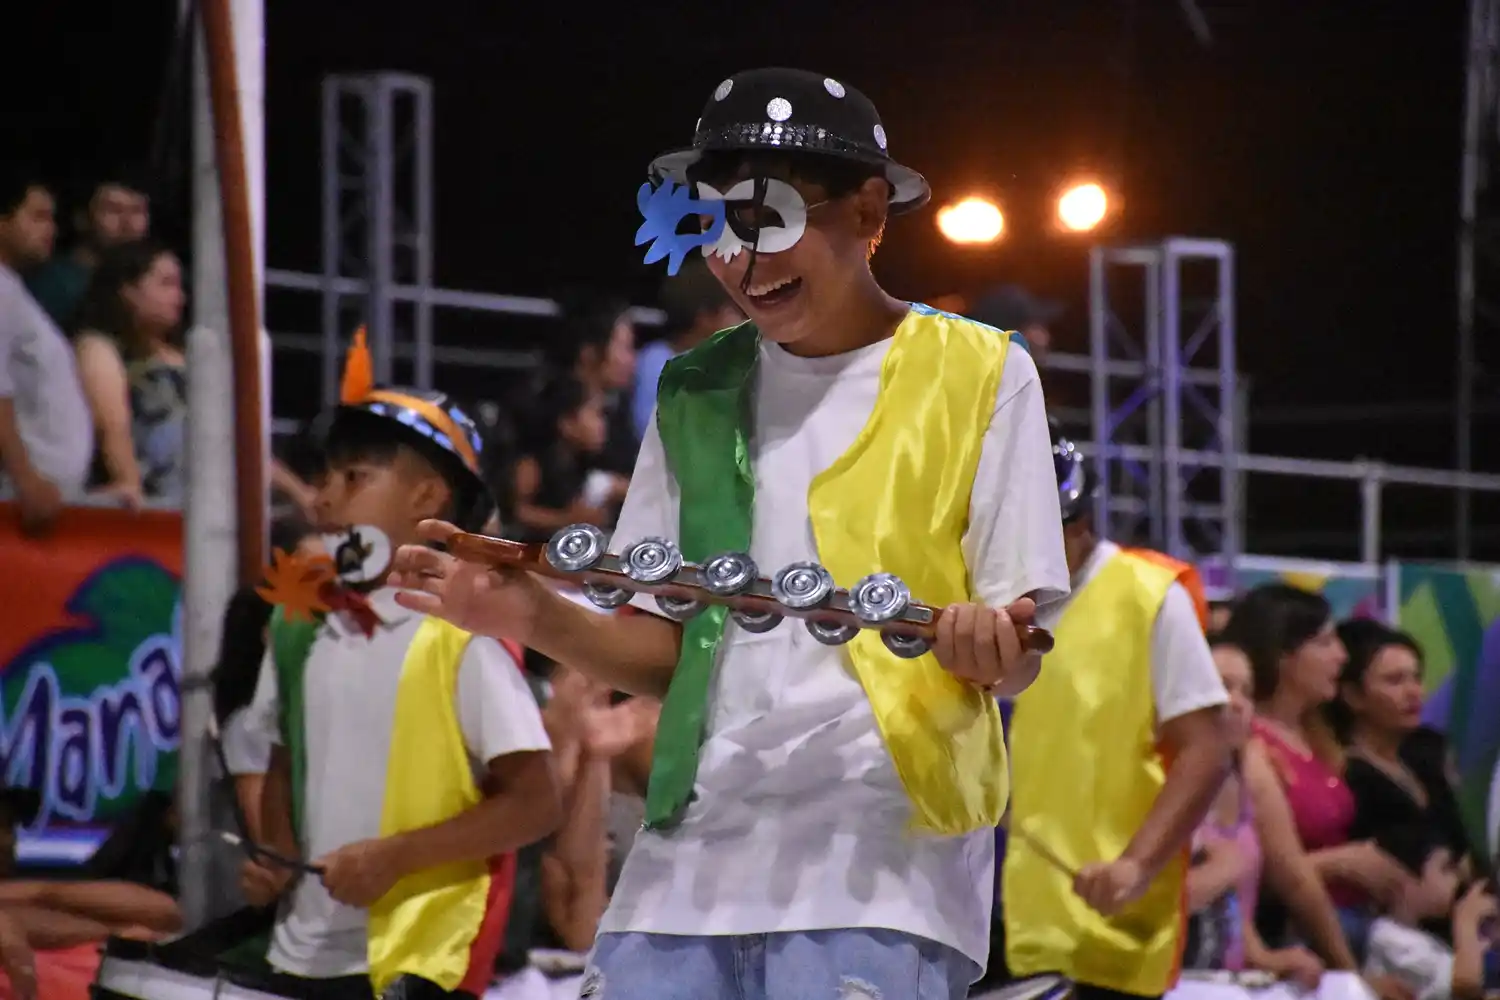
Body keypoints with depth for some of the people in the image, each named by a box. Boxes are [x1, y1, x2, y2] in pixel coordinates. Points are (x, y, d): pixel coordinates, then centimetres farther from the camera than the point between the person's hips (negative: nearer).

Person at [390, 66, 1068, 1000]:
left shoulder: (977, 374, 3)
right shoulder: (697, 395, 16)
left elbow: (1019, 660, 0)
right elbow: (665, 650, 16)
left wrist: (987, 645, -23)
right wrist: (535, 617, -2)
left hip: (879, 859, -4)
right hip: (694, 859, 4)